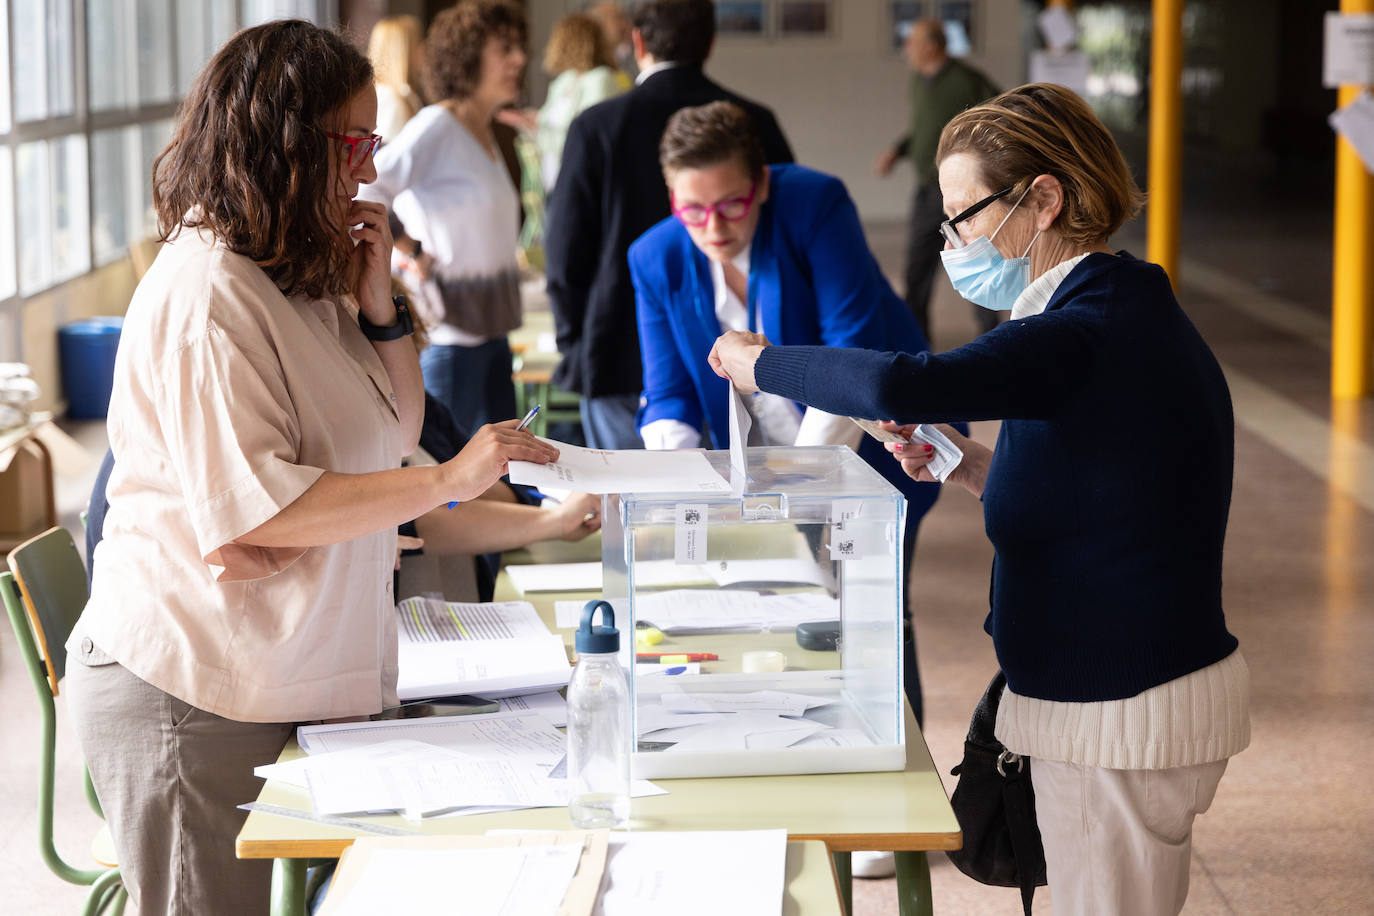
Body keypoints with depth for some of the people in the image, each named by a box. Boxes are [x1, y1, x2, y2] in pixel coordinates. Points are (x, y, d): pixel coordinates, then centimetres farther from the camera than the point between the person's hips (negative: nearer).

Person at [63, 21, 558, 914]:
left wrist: (378, 302, 2)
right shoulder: (205, 296, -18)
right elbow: (248, 506, -25)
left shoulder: (303, 280, 13)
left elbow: (395, 431, 19)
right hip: (193, 699, -9)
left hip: (281, 684, 9)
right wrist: (446, 482, -27)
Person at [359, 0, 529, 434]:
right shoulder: (437, 126, -12)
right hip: (449, 332, -9)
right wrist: (411, 253, -18)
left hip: (490, 329, 9)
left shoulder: (486, 135, 15)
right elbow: (365, 187, -24)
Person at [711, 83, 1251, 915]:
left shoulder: (1089, 339, -23)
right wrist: (977, 470, 7)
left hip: (1123, 716, -10)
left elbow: (900, 388, -37)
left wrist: (760, 363, -21)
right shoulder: (1124, 316, 11)